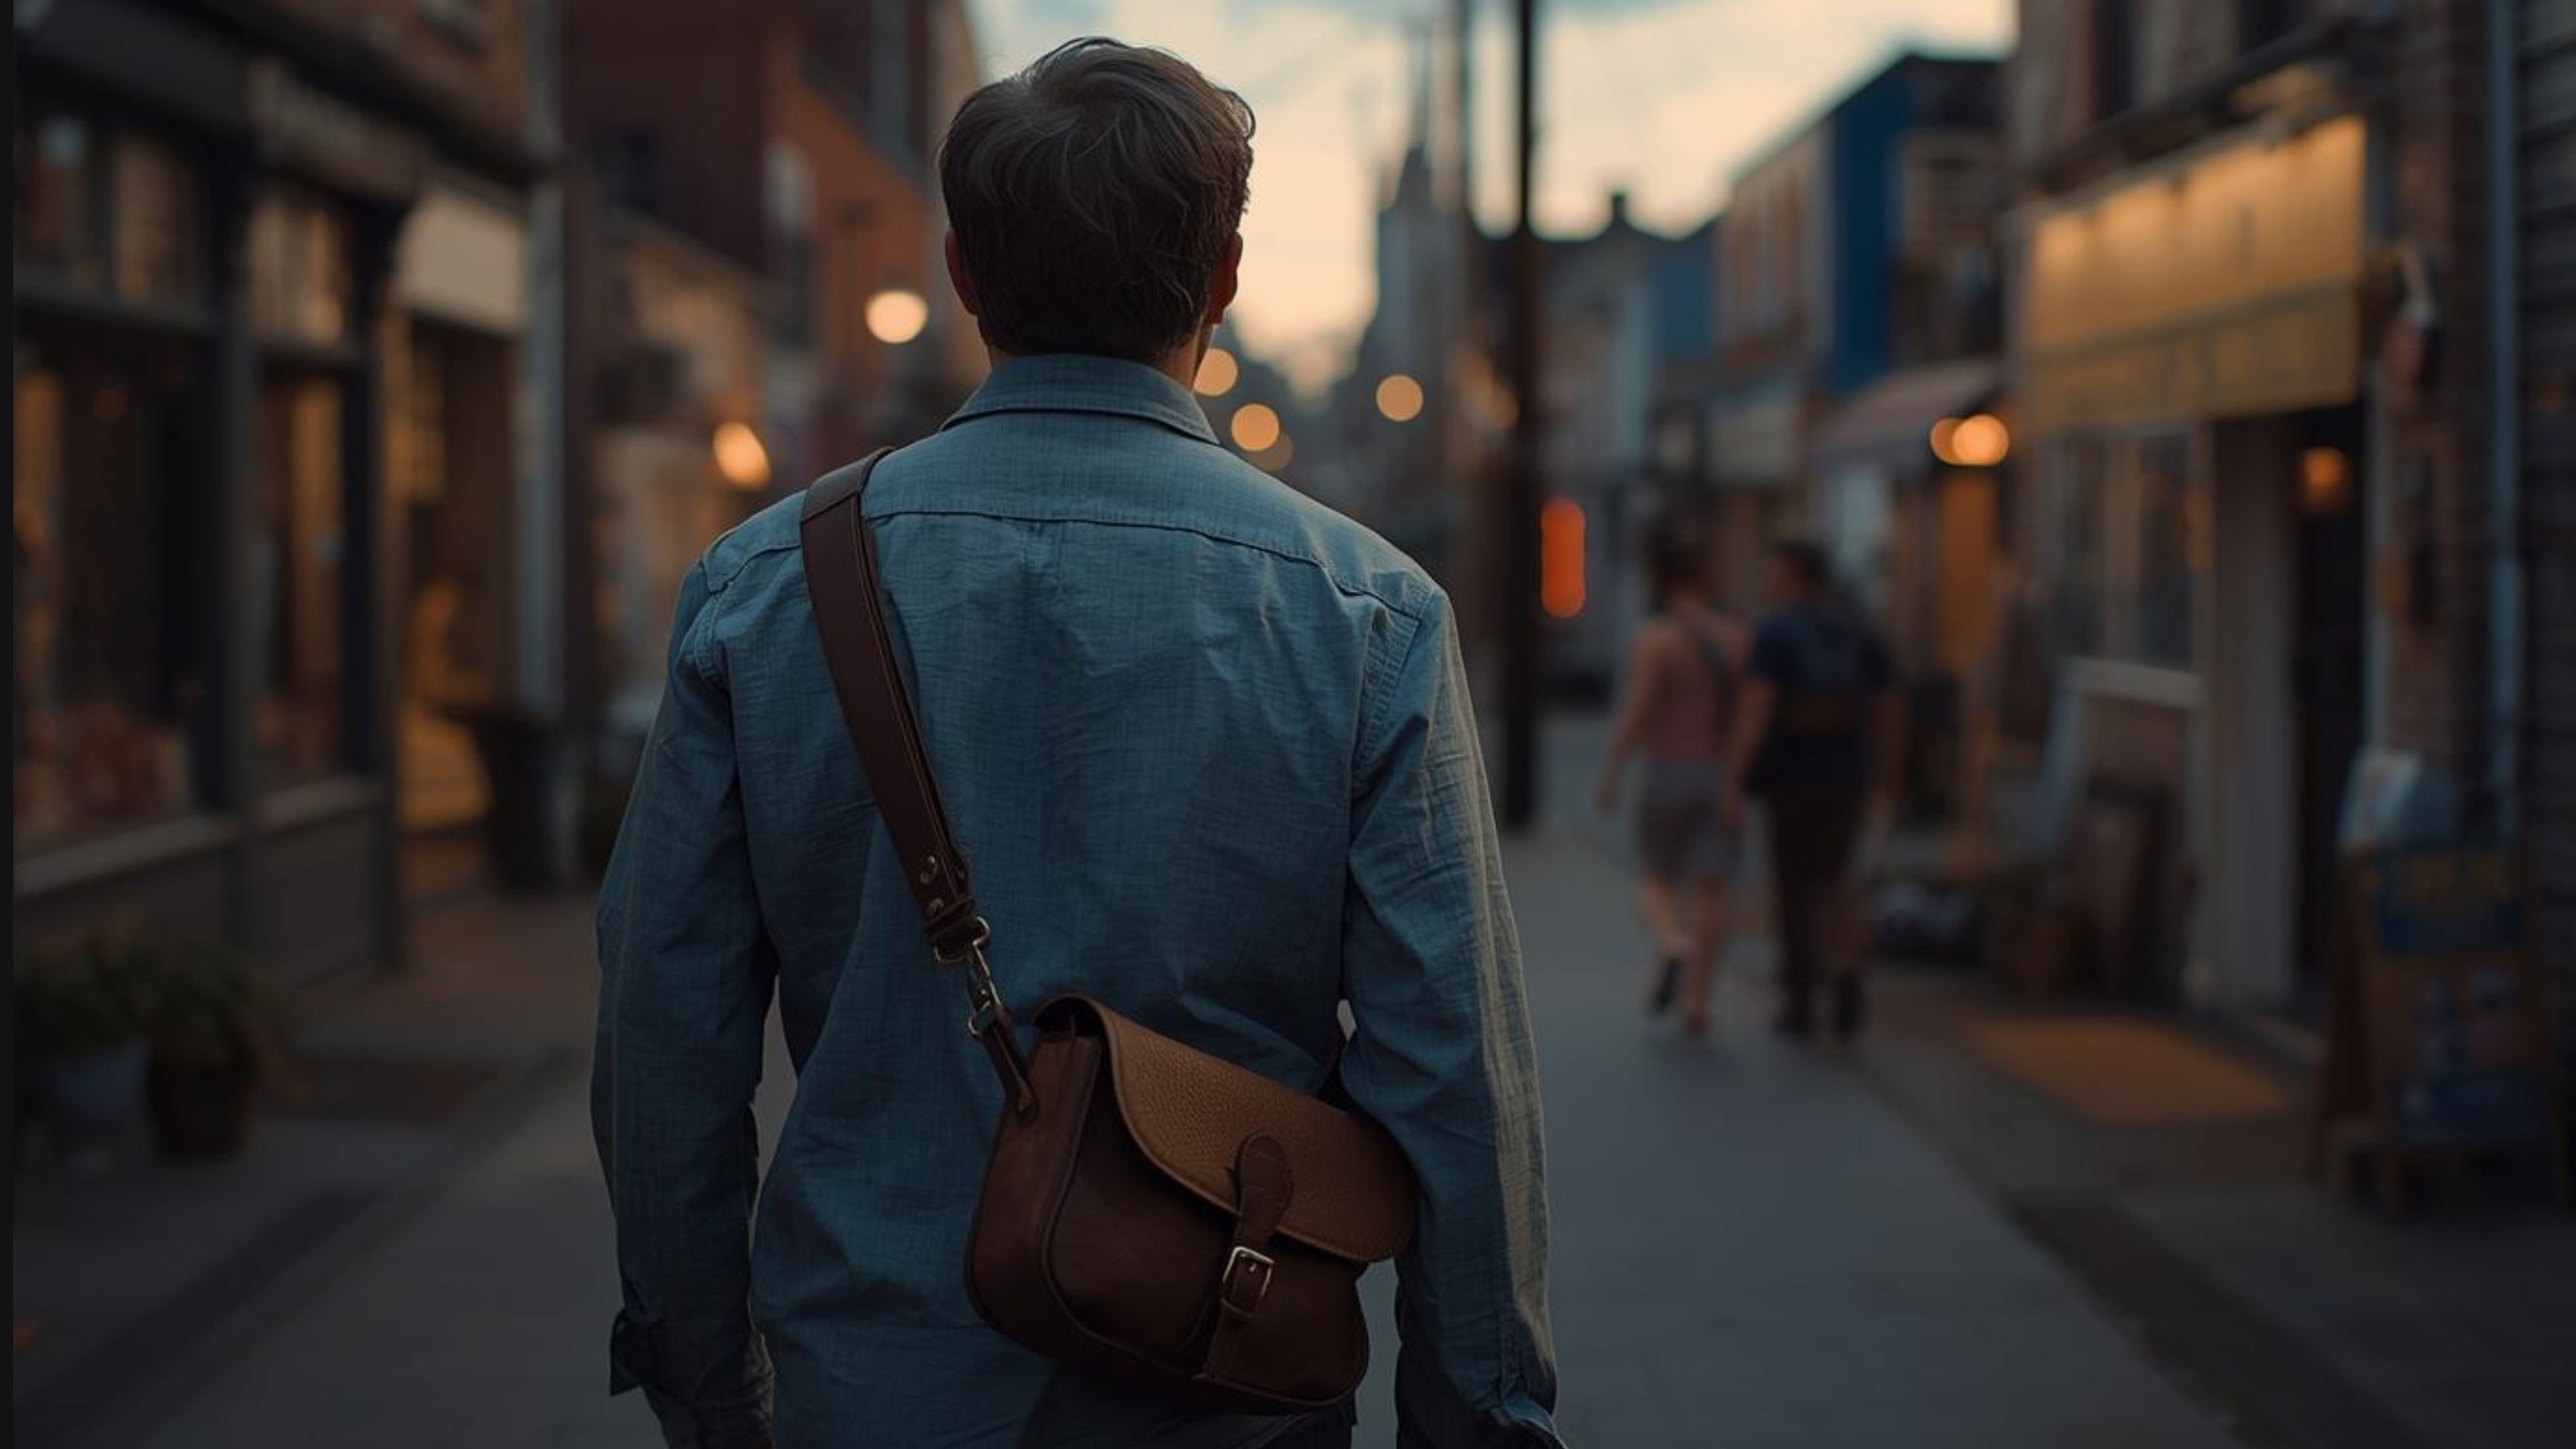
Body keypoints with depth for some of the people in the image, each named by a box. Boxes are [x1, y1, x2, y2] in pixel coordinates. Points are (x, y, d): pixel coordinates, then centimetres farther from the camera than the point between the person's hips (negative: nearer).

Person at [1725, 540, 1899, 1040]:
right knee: (1832, 881, 19)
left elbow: (1758, 704, -20)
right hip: (1847, 777, 4)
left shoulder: (1775, 630, -9)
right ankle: (1845, 968, -7)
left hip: (1791, 778, -4)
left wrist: (1734, 778, -20)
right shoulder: (1857, 632, 7)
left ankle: (1800, 1004, 13)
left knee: (1794, 887, 9)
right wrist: (1883, 783, 17)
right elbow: (1887, 709, 9)